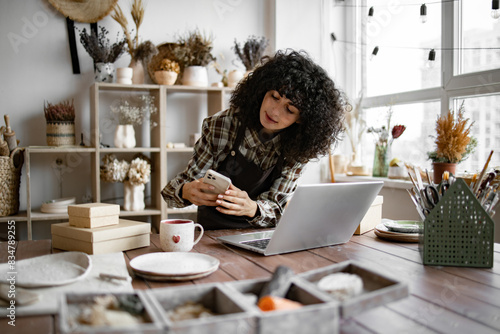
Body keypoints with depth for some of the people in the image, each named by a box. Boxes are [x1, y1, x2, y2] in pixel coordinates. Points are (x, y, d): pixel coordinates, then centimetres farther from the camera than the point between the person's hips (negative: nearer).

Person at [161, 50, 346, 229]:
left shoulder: (298, 148, -9)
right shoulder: (221, 126, -14)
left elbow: (276, 206, -9)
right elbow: (188, 179, -6)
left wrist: (251, 208, -32)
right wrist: (187, 191, -30)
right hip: (214, 234, 1)